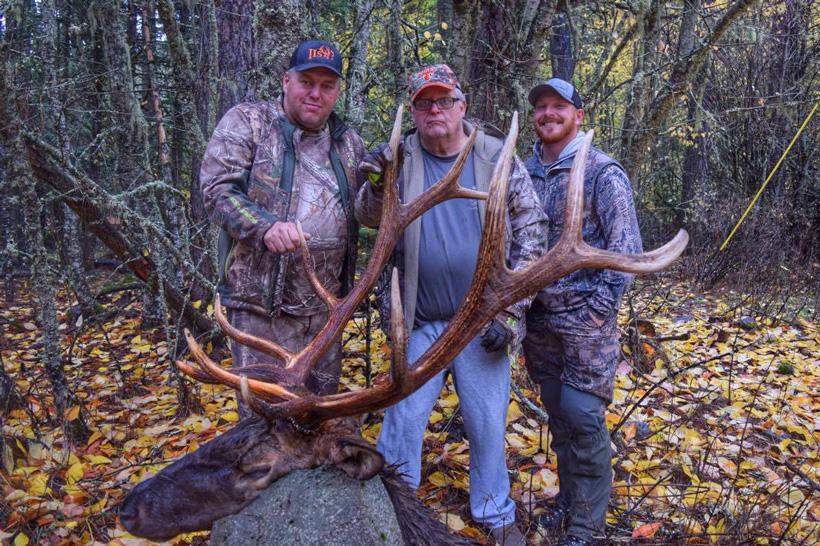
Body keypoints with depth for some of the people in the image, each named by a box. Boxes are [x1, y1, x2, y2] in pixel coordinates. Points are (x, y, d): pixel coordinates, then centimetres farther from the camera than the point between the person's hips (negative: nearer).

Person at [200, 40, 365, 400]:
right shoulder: (246, 122, -1)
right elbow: (216, 189, -10)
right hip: (262, 304, -5)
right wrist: (266, 226, -27)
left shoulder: (350, 143, 13)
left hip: (325, 308, 5)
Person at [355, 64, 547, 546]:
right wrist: (377, 186, -24)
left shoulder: (499, 158, -3)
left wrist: (509, 311, -6)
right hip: (420, 323, 1)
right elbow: (372, 220, -1)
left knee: (489, 422, 12)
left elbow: (530, 235, -1)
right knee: (403, 420, 6)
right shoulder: (403, 158, 0)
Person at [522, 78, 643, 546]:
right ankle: (568, 500, 32)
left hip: (585, 319, -5)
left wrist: (599, 307, -14)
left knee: (584, 418, -3)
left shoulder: (602, 172, -8)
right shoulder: (526, 171, 7)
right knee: (558, 415, 15)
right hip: (539, 317, 5)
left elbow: (627, 248, -10)